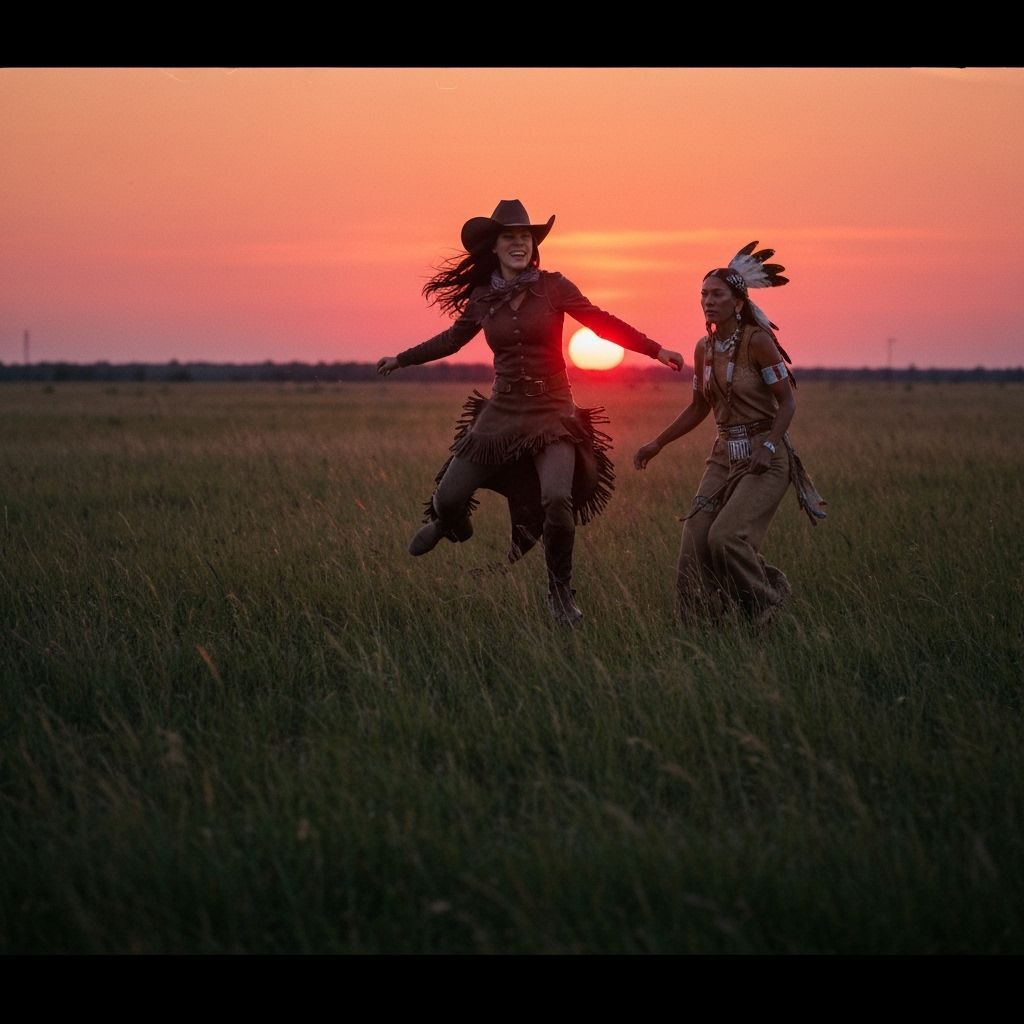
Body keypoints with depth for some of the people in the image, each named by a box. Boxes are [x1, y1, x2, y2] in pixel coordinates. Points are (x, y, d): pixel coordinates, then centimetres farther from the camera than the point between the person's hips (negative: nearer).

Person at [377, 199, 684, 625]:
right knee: (448, 497, 0)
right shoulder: (481, 297, 5)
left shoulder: (553, 287, -4)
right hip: (502, 412, 3)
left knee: (557, 500, -26)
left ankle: (560, 590, -2)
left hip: (552, 413, -3)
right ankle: (448, 524, 41)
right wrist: (402, 359, 32)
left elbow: (604, 324, 2)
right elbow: (453, 339, 23)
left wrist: (656, 349, -4)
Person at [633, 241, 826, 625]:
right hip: (725, 454, 7)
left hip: (765, 456, -7)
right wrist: (657, 444, 16)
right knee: (695, 539, -7)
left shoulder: (757, 340, -13)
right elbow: (699, 407, 20)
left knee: (726, 535, -20)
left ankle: (766, 608, 3)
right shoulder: (705, 348, 8)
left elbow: (787, 401, -11)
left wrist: (769, 446, -23)